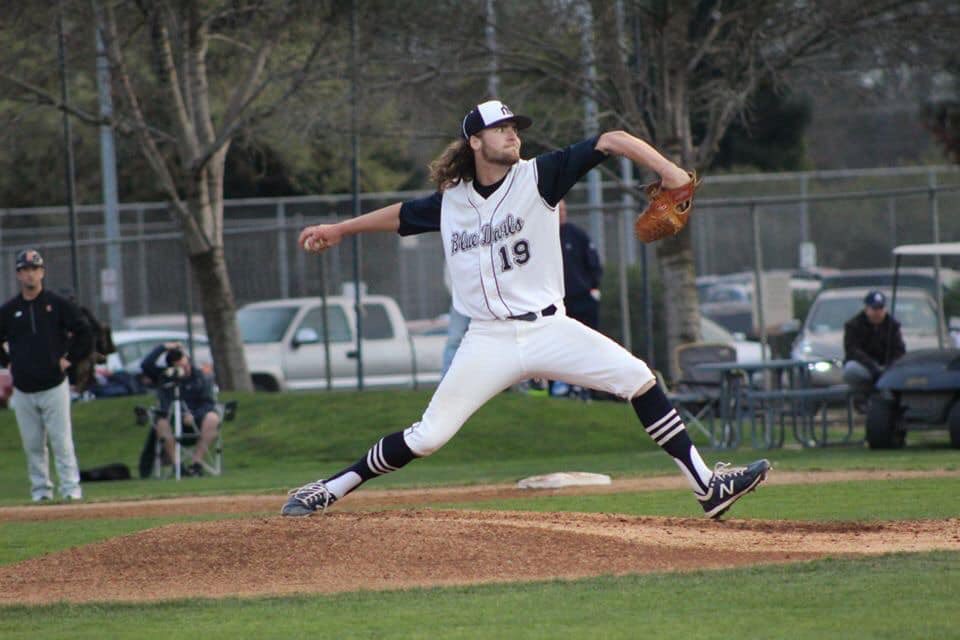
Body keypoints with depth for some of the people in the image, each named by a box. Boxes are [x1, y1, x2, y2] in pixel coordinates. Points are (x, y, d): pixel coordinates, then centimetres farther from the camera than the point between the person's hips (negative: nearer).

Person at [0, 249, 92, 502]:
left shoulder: (58, 305, 1)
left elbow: (83, 333, 5)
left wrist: (69, 358, -1)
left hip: (54, 387, -3)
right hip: (23, 391, 3)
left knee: (61, 441, -7)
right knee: (32, 444, 5)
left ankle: (71, 488, -6)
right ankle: (40, 490, 12)